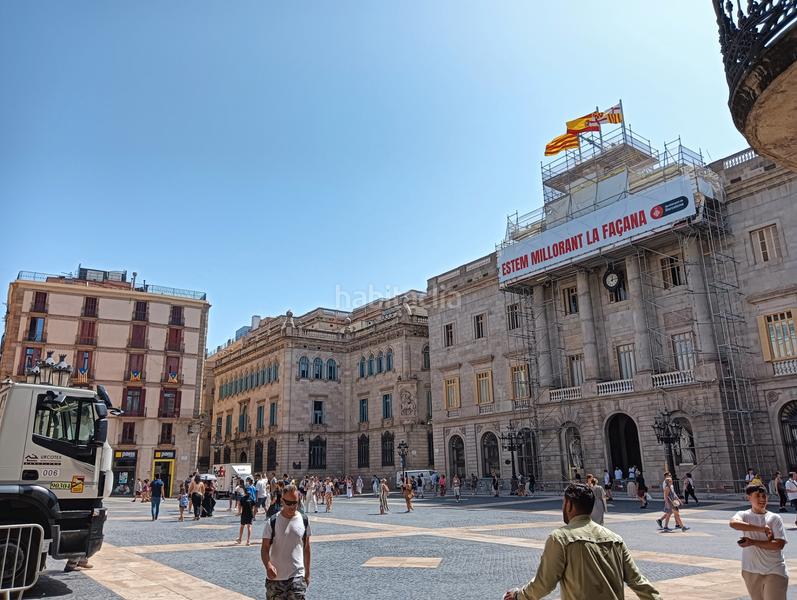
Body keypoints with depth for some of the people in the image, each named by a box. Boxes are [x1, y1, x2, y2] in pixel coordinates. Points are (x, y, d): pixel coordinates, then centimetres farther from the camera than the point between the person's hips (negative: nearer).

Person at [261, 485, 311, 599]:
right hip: (275, 577, 0)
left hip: (297, 576, 0)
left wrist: (307, 573, 12)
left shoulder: (304, 521, 1)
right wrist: (268, 566, -26)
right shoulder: (272, 522, -6)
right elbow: (265, 548, -7)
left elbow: (306, 548, 10)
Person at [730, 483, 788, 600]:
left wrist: (752, 542, -17)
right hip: (751, 572, 2)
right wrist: (762, 529, -29)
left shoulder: (775, 518, -2)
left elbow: (779, 544, -10)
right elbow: (733, 523, -26)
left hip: (774, 571, -2)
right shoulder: (744, 515, -2)